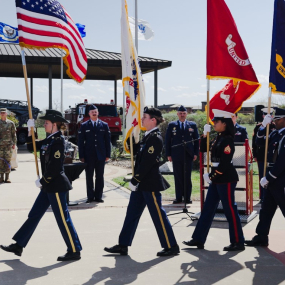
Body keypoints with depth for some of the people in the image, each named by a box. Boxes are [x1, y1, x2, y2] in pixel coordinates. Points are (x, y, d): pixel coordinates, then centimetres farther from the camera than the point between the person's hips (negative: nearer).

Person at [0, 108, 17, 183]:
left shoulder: (11, 123, 5)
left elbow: (14, 134, 8)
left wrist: (14, 144, 4)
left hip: (8, 145, -1)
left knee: (7, 161, -3)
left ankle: (7, 177, 1)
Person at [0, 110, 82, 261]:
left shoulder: (58, 141, -16)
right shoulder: (49, 140, 11)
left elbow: (55, 166, -21)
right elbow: (31, 147, 20)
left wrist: (42, 181, -12)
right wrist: (30, 130, 8)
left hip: (56, 185, -10)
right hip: (48, 186, 10)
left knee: (63, 218, -4)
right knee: (34, 215, 13)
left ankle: (74, 251, 5)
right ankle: (18, 246, 21)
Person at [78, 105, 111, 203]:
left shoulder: (104, 125, 8)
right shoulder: (84, 126, 4)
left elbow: (108, 141, 7)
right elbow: (80, 142, 2)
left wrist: (108, 154, 1)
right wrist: (81, 156, -4)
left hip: (100, 155, 1)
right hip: (88, 156, -1)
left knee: (100, 176, 3)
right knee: (89, 176, 2)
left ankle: (98, 196, 10)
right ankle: (90, 197, 8)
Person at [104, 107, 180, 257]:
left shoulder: (155, 138, -17)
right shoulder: (147, 136, 12)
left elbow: (147, 162, -21)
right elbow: (137, 151, 16)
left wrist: (135, 180, -18)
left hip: (150, 184, -10)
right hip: (142, 183, 10)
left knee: (158, 215, -2)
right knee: (132, 213, 12)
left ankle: (171, 246, 9)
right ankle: (123, 245, 18)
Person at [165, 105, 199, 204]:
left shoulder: (193, 125, 8)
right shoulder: (172, 125, 8)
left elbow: (196, 140, 9)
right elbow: (167, 140, 6)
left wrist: (196, 153, 1)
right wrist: (168, 154, 0)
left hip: (188, 155, 0)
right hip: (176, 155, 0)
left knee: (187, 177, 2)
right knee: (178, 177, 2)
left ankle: (187, 197, 8)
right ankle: (178, 197, 7)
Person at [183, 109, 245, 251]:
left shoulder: (227, 140, -15)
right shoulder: (218, 138, 12)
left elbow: (225, 163, -21)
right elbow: (203, 149, 18)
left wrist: (212, 176, -15)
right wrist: (205, 134, 6)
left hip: (226, 179, -10)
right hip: (217, 179, 10)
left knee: (230, 210, -2)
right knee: (208, 209, 11)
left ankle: (238, 242, 7)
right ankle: (198, 239, 17)